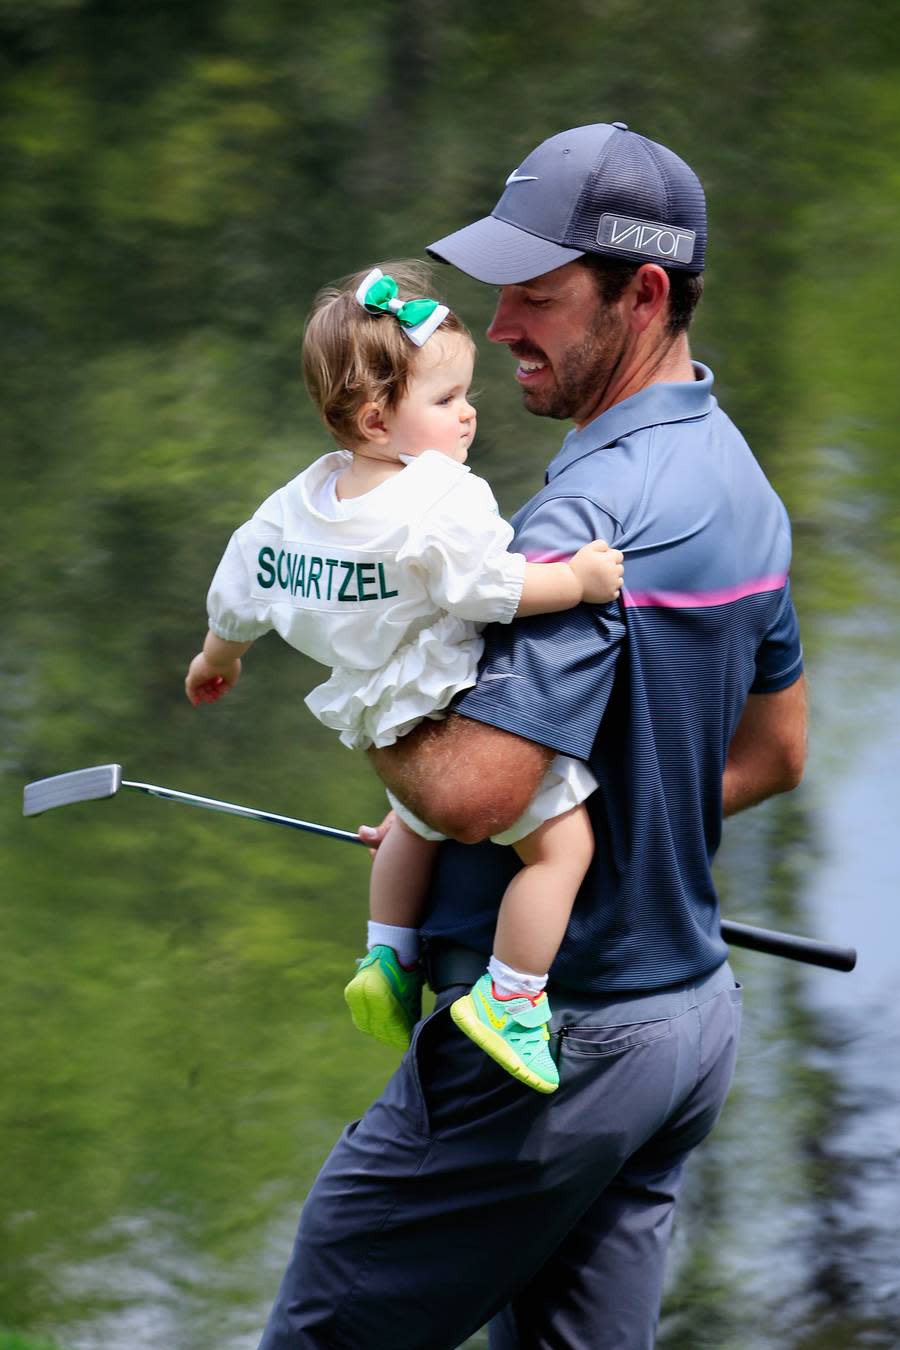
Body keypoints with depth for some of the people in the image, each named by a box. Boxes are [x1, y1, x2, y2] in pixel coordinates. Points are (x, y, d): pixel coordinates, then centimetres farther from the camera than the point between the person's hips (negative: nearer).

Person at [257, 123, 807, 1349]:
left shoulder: (593, 513, -24)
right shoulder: (739, 482, 9)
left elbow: (470, 792, -29)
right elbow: (770, 755, 21)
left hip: (550, 1041, -9)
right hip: (690, 1010, 9)